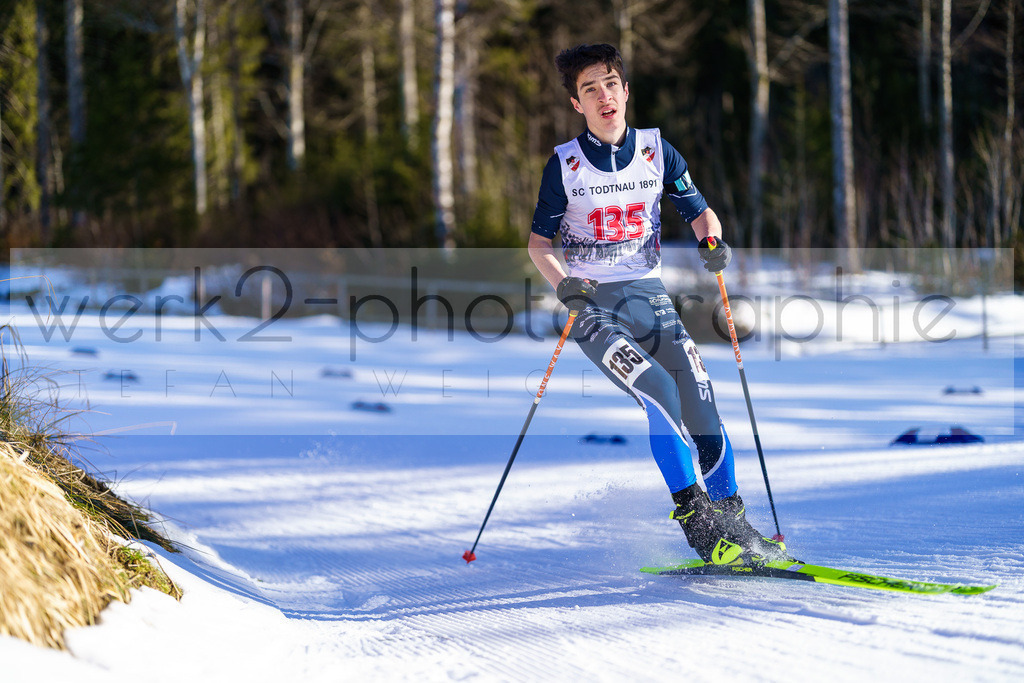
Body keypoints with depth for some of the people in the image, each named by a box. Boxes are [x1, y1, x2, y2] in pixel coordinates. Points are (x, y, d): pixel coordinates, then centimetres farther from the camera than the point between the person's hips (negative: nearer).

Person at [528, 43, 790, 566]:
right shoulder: (564, 164, -1)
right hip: (592, 306, -3)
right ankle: (696, 521, -18)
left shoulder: (656, 150, 6)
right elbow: (538, 241, 4)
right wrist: (562, 282, -15)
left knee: (698, 397, -12)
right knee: (659, 390, -25)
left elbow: (699, 212, 12)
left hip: (648, 294, 3)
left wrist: (712, 242, -11)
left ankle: (733, 522, 0)